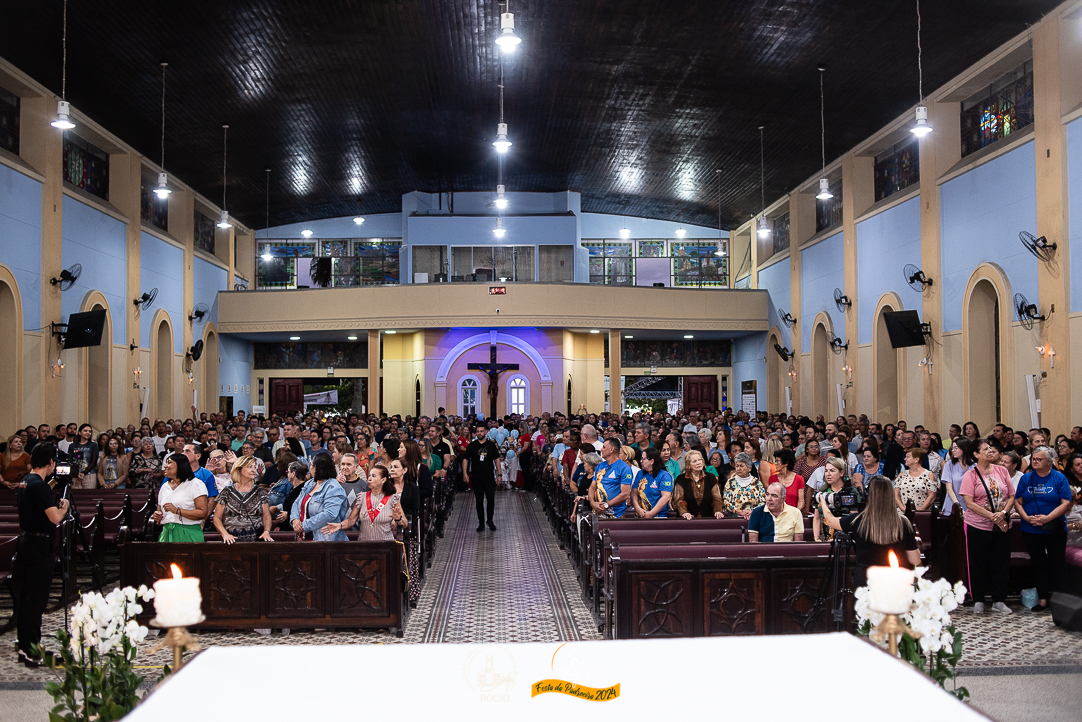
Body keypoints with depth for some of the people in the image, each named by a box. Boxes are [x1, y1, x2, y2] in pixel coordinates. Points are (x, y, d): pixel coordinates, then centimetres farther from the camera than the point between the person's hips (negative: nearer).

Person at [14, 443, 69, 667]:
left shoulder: (24, 482, 10)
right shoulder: (40, 485, -19)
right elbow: (55, 517, -23)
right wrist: (64, 506, -5)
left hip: (25, 541, 10)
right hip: (39, 546, -10)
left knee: (24, 597, 14)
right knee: (35, 599, -4)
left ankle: (25, 646, 22)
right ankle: (31, 650, 0)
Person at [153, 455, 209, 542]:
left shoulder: (196, 484, -3)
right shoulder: (164, 487, 18)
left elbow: (203, 513, -13)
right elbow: (160, 511, 26)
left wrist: (177, 510, -18)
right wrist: (157, 517, 3)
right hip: (167, 534, 5)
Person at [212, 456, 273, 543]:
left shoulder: (260, 492, 12)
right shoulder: (227, 492, 9)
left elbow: (266, 516, 12)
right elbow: (217, 518, 9)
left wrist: (266, 532, -6)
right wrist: (225, 534, -7)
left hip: (256, 539, 0)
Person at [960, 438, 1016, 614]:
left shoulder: (1001, 471, 5)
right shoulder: (970, 475, -5)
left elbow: (1011, 496, 6)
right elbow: (969, 503, -11)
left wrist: (1003, 512, -12)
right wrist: (992, 516, -17)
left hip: (1002, 525, 3)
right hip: (978, 526, -3)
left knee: (1001, 563, 7)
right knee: (978, 564, 6)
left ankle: (999, 601, 19)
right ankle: (978, 601, 18)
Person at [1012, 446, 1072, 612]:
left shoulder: (1059, 478, -3)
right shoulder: (1026, 478, 5)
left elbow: (1066, 503, -10)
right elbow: (1017, 502, 3)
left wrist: (1048, 518, -20)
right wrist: (1026, 517, -14)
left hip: (1055, 530, -3)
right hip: (1031, 530, 3)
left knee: (1056, 564, 3)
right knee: (1038, 564, 10)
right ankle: (1042, 599, 18)